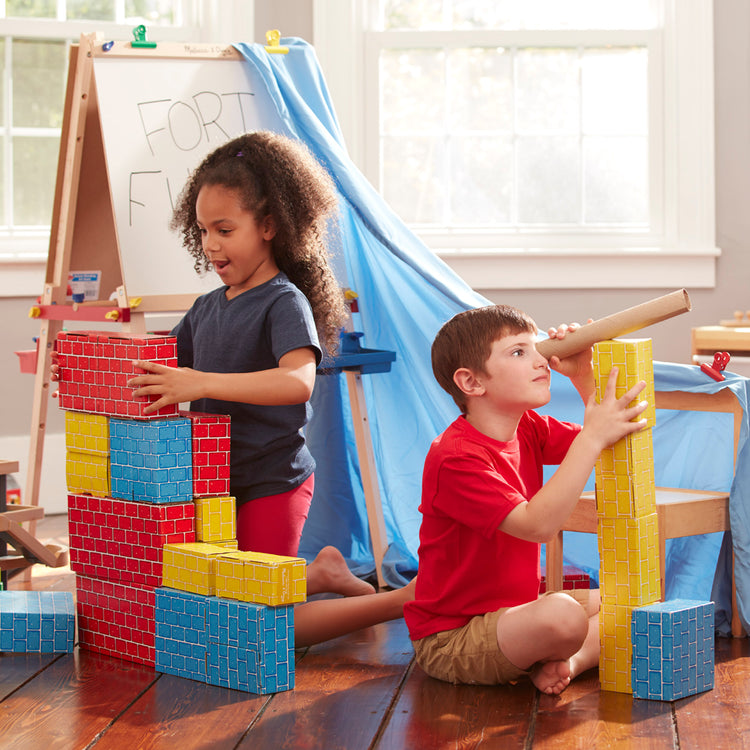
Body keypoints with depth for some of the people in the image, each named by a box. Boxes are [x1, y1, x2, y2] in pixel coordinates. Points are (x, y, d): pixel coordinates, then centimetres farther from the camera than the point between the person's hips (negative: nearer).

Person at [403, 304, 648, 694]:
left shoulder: (528, 429, 4)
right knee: (563, 616, -36)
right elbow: (537, 524, -34)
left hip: (515, 609, 10)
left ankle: (565, 661, -12)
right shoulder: (455, 458, -24)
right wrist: (592, 438, -35)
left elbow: (614, 438, 10)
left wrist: (584, 376, -6)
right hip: (450, 640, -10)